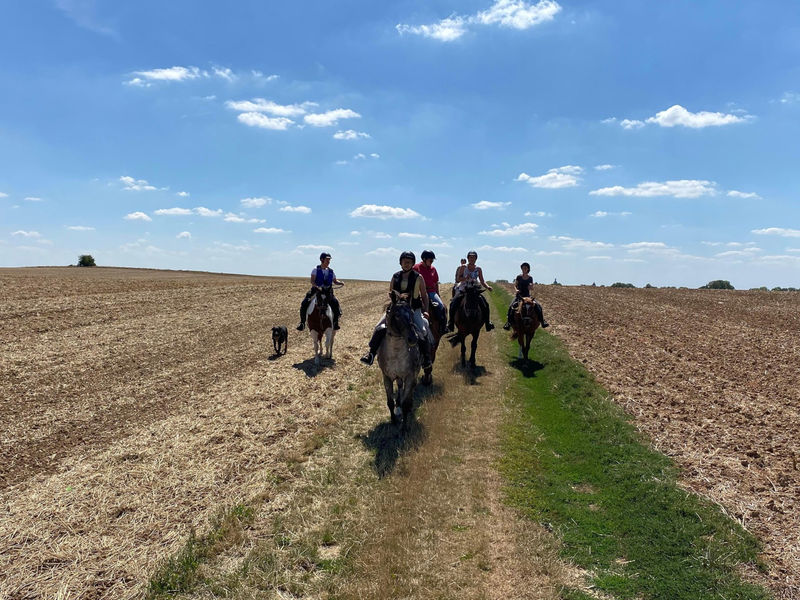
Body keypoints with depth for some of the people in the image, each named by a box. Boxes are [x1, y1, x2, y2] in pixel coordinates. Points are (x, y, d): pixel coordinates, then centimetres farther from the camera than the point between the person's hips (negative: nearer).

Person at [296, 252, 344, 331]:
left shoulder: (331, 271, 9)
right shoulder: (316, 269, -1)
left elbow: (335, 281, 20)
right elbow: (312, 281, -11)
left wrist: (340, 283, -2)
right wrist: (316, 286, -32)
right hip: (316, 291, -1)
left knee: (335, 303, -26)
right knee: (304, 303, -19)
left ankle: (336, 322, -13)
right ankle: (302, 322, -3)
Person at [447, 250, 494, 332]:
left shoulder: (478, 269, 5)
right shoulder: (463, 268, 1)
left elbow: (482, 282, 5)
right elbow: (458, 279, -1)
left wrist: (487, 286, -14)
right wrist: (465, 278, -20)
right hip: (463, 290, -1)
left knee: (485, 304, -13)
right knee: (453, 303, -21)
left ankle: (487, 323, 3)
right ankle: (450, 322, -5)